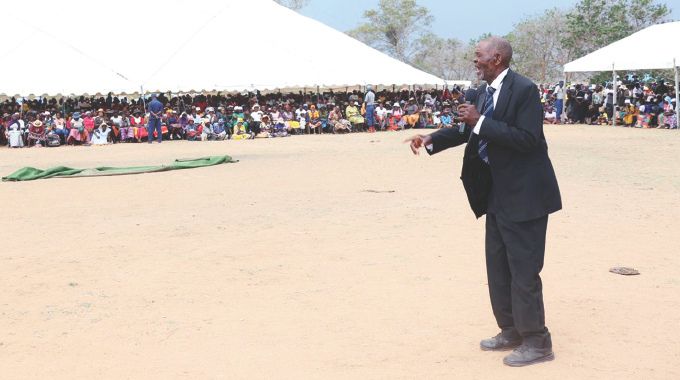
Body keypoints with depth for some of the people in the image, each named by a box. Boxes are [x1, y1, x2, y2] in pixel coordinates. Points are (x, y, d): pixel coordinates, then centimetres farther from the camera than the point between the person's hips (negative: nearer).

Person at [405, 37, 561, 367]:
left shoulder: (524, 90, -17)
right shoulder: (486, 91, 8)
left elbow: (527, 139, -26)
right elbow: (469, 130, 20)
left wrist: (480, 121, -26)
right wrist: (430, 139, 8)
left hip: (523, 194, -9)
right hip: (498, 192, 9)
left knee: (523, 269, -4)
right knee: (497, 265, 16)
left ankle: (536, 342, 6)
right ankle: (511, 330, 29)